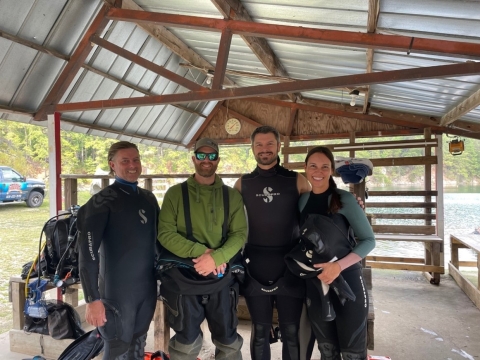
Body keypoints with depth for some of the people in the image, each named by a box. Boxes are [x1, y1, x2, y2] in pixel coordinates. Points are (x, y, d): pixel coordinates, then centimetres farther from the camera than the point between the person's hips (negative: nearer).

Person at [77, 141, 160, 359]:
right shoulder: (103, 201, -10)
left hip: (147, 288, 6)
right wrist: (92, 299, -20)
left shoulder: (148, 198, 8)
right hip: (118, 290, -6)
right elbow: (87, 252, -16)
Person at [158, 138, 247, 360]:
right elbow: (165, 233, -8)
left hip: (221, 278, 2)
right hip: (183, 277, -1)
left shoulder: (232, 196, 4)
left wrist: (215, 258, -20)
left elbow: (240, 234, -3)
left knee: (228, 340, 15)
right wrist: (200, 251, -20)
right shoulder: (175, 193, 0)